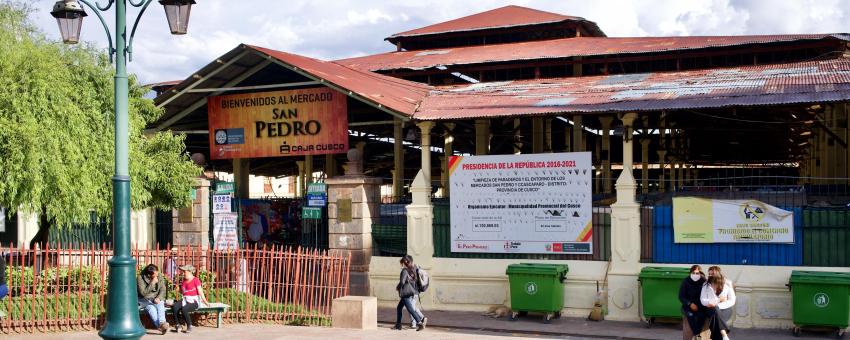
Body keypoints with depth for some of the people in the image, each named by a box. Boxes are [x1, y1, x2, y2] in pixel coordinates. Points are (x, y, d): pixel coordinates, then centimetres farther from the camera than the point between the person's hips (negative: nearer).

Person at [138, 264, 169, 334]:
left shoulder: (159, 277, -1)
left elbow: (163, 289, -1)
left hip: (156, 298, 3)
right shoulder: (140, 278, -13)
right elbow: (143, 293, -21)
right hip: (144, 299, -3)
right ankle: (159, 325, -49)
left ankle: (162, 323, -52)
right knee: (151, 308, -32)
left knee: (160, 305, -30)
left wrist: (158, 298, -19)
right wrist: (152, 283, -26)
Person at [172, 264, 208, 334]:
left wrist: (205, 301, -13)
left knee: (184, 309, -35)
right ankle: (177, 326, -20)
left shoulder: (196, 280, -3)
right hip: (185, 300, 6)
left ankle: (189, 326, -16)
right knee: (174, 307, -25)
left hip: (193, 301, -6)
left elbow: (200, 292, -7)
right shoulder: (184, 281, 18)